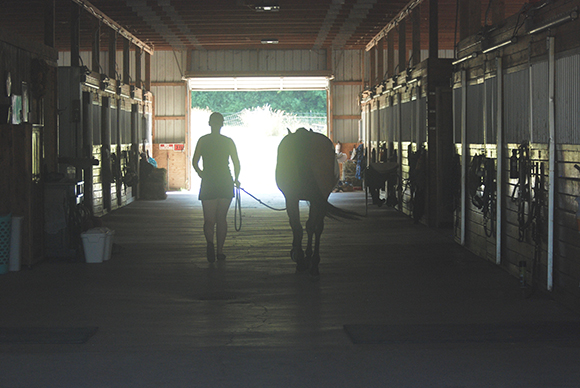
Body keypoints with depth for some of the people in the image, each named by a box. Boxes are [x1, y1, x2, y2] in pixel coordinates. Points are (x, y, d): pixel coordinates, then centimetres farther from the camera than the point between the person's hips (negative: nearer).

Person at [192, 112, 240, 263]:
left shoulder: (203, 140, 1)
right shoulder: (228, 141, 2)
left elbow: (195, 162, -1)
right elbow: (236, 163, 1)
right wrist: (236, 179, 17)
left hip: (208, 183, -1)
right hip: (225, 183, 1)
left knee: (209, 220, -1)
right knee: (222, 219, 13)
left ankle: (210, 243, -30)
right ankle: (220, 251, 12)